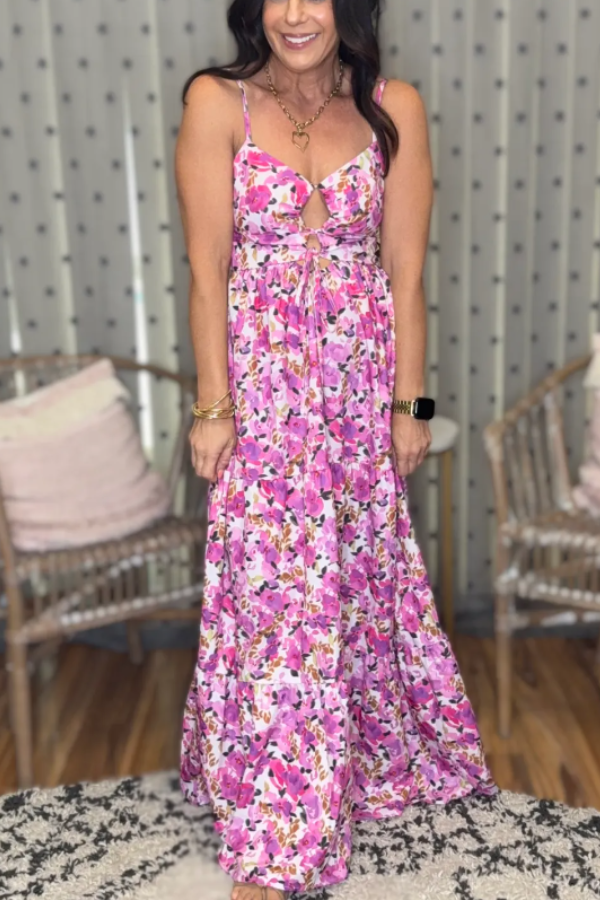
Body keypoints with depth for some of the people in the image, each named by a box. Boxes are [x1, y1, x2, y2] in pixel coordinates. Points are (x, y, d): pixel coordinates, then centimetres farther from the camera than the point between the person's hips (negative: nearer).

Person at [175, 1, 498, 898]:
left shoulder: (395, 108, 1)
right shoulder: (217, 101, -5)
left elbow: (405, 273, 1)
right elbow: (207, 268, -7)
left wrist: (408, 403, 0)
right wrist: (215, 407, -8)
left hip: (360, 381, 3)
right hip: (262, 384, -2)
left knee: (361, 575, 15)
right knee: (275, 592, -1)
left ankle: (363, 756, 42)